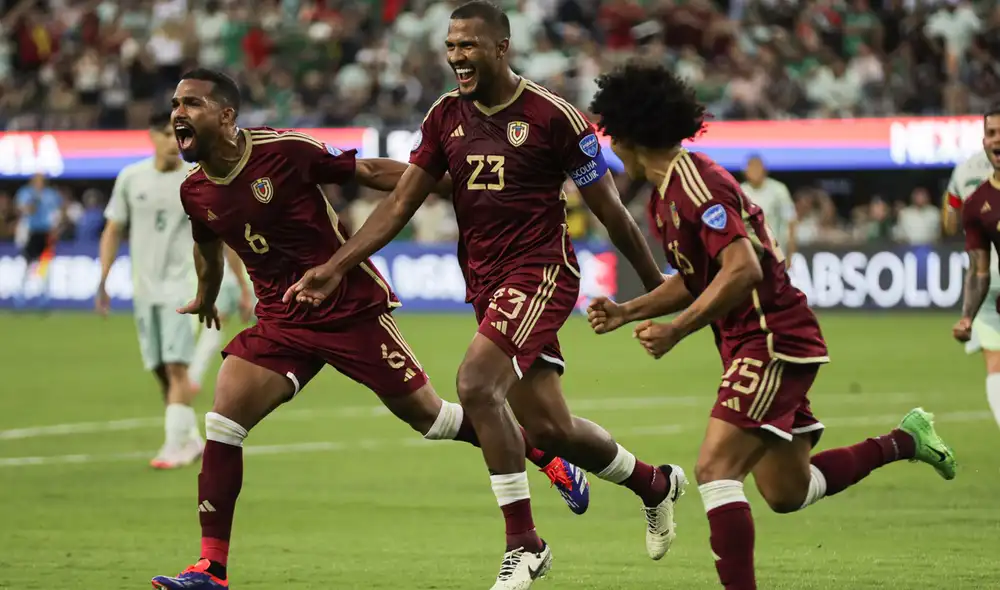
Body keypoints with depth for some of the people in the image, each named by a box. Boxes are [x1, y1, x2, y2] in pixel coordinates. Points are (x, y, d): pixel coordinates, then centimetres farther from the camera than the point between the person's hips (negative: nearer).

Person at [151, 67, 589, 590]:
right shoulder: (194, 192, -1)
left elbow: (372, 172, -11)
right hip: (280, 321, 5)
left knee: (426, 415, 3)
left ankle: (544, 454, 27)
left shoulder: (284, 151, -19)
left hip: (353, 307, -5)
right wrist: (206, 298, 40)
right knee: (222, 422, -12)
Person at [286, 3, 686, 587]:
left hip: (540, 270, -6)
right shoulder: (446, 116, 6)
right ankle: (657, 483, 35)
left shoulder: (553, 116, -10)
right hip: (486, 281, 6)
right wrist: (336, 267, 0)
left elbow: (610, 208, -4)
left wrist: (659, 286, 3)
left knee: (476, 384, -26)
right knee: (548, 427, 8)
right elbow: (401, 203, 9)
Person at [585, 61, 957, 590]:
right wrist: (626, 311, 13)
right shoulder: (664, 196, 13)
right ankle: (905, 440, 31)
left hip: (772, 339, -10)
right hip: (759, 344, 10)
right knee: (786, 493, 18)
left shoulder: (695, 184, -19)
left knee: (714, 469, -20)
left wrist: (675, 330, -26)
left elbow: (743, 271, -28)